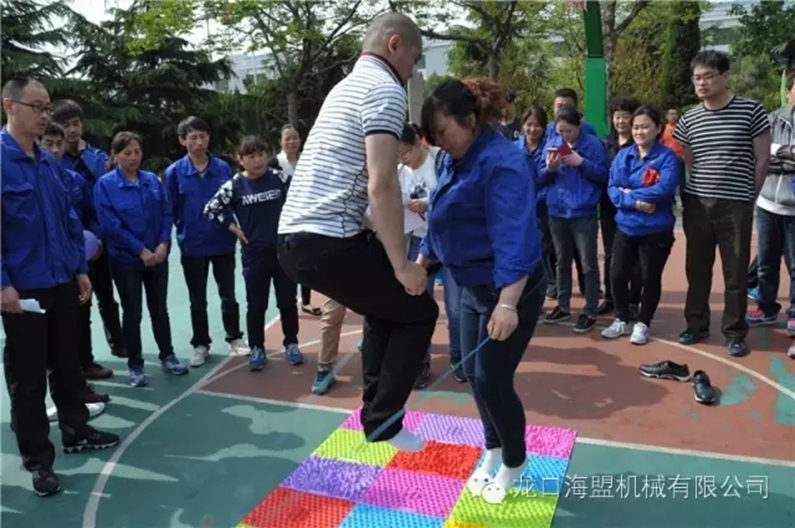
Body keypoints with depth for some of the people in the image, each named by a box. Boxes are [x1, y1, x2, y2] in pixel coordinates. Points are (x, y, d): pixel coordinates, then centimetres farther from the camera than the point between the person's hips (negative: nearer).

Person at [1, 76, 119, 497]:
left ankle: (76, 432, 36)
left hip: (62, 282, 7)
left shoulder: (49, 162, 9)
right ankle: (37, 460, 20)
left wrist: (80, 268, 11)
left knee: (68, 363, 18)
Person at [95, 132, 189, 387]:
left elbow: (167, 213, 4)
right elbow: (111, 225, -14)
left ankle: (167, 355, 27)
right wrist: (141, 250, -17)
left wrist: (163, 244, -10)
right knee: (132, 313, 6)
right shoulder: (105, 185, -8)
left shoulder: (153, 180, 4)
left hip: (158, 256, 4)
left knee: (159, 308, 14)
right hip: (126, 259, -3)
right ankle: (135, 365, 19)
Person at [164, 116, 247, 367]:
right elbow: (170, 211, -2)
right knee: (197, 300, 13)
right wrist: (186, 231, -2)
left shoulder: (223, 168, -3)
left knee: (228, 295, 12)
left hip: (223, 243, 1)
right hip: (192, 246, -1)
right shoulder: (174, 172, -7)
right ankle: (201, 344, 27)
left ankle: (234, 338, 29)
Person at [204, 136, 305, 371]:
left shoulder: (279, 178, -2)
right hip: (254, 253, -1)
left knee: (287, 301, 11)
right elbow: (210, 209, 1)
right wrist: (233, 228, -2)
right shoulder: (234, 185, -4)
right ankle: (257, 349, 21)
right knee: (255, 305, 8)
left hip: (284, 249, 1)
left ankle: (291, 344, 26)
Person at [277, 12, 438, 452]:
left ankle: (376, 411, 30)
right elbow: (381, 184, -19)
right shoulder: (385, 88, -8)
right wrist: (401, 264, -15)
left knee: (387, 308, 25)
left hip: (294, 236, 10)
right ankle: (383, 420, 10)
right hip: (326, 242, -10)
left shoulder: (347, 86, 22)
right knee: (419, 311, 7)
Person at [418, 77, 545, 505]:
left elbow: (514, 236, -32)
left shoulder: (502, 162, -23)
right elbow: (442, 221, 17)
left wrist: (507, 303, -39)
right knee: (474, 374, 14)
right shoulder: (452, 161, 5)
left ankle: (514, 463, 24)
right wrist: (421, 264, 19)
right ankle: (493, 453, 36)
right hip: (473, 287, 9)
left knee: (492, 379, -2)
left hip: (512, 289, -9)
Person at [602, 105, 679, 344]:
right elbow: (613, 188, -3)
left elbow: (665, 188, -23)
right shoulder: (623, 156, 5)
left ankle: (642, 324, 25)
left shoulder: (667, 156, -7)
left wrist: (630, 193, -16)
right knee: (618, 275, 7)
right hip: (626, 227, 4)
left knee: (650, 278, 8)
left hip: (656, 230, -4)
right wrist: (634, 203, -20)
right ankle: (621, 320, 27)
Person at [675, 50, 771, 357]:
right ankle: (696, 325, 24)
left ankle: (735, 332, 17)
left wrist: (749, 197, 2)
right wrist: (697, 192, 5)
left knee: (736, 273, 4)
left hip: (735, 206, -3)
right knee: (697, 270, 10)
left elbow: (762, 159, 1)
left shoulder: (751, 111, -3)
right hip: (696, 204, 3)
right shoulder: (688, 120, 6)